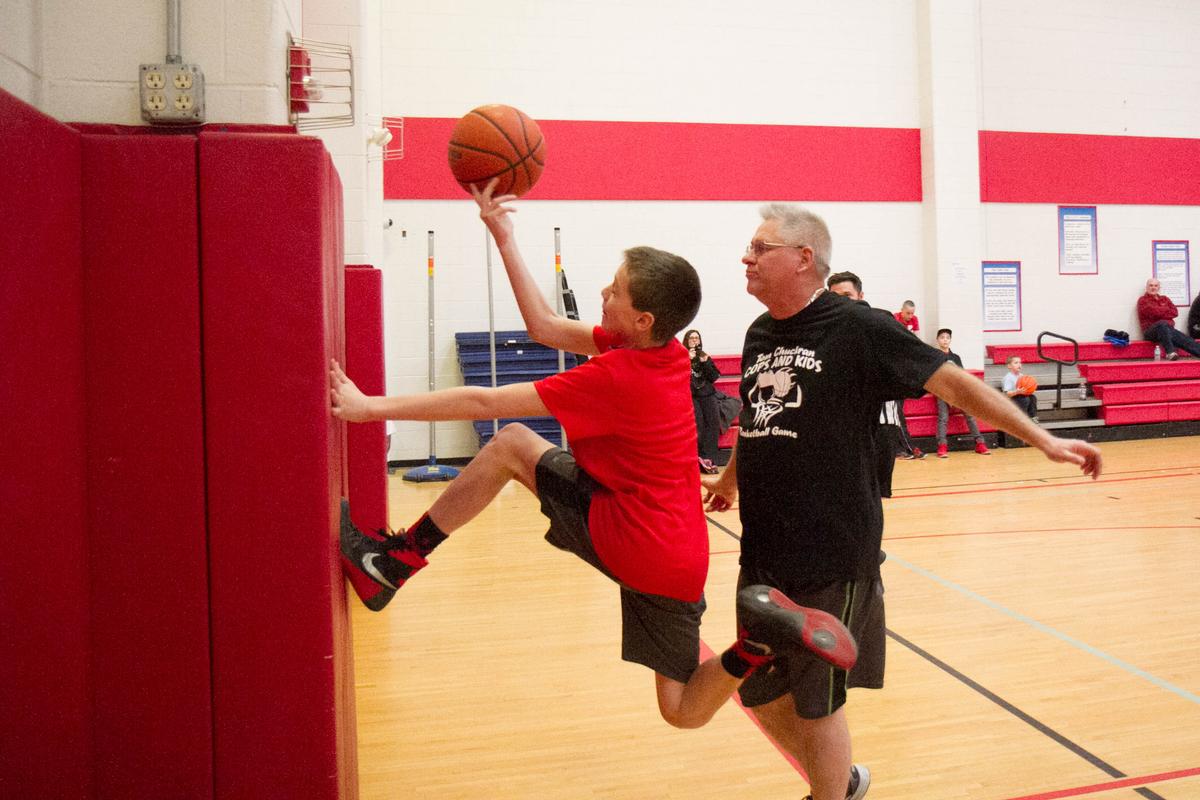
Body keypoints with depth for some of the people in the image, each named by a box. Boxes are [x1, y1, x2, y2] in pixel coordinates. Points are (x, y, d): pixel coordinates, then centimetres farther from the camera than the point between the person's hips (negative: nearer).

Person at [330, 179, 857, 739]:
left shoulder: (616, 377, -20)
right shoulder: (664, 351, 3)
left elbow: (482, 403, -17)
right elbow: (544, 325, 9)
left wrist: (371, 407, -10)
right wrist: (504, 236, 12)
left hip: (634, 541, -8)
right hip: (681, 555, 8)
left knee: (510, 445, 3)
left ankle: (395, 560, 5)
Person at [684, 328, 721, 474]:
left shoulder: (705, 357, 21)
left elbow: (714, 377, 11)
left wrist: (705, 362, -1)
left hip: (707, 393, 3)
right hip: (689, 395, -3)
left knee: (714, 422, -23)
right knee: (698, 423, -28)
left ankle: (708, 459, -24)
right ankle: (705, 459, -24)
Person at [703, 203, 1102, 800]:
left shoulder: (856, 328, -10)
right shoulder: (758, 336, 9)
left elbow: (954, 383, -10)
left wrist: (1044, 441, -15)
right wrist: (729, 481, 36)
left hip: (833, 554, -7)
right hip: (763, 550, 7)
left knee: (817, 704, 5)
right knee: (761, 695, 16)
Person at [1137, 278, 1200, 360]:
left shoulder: (1165, 299, 22)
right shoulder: (1143, 300, 5)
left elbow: (1175, 312, 7)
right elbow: (1153, 311, -13)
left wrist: (1160, 311, -4)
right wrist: (1166, 310, 2)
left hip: (1168, 329, 6)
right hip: (1151, 331, -6)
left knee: (1186, 340, -17)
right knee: (1162, 324, -39)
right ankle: (1170, 352, -54)